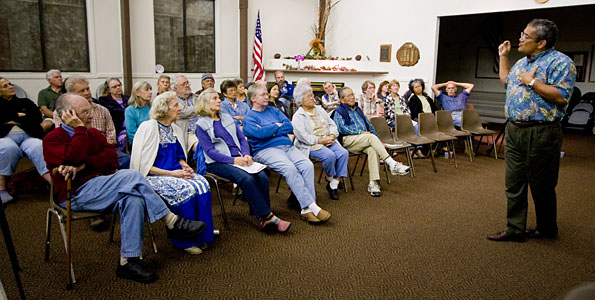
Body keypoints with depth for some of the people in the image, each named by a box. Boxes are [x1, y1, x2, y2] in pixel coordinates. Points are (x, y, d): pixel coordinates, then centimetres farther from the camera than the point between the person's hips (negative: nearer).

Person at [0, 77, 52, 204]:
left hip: (28, 136, 1)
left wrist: (12, 120, 7)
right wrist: (18, 115, 6)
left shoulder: (25, 102, 27)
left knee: (39, 147, -36)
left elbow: (37, 118, 9)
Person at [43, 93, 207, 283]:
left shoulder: (93, 133, 20)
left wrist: (84, 165, -14)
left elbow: (112, 158, 2)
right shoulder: (52, 139, 1)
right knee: (132, 176, -29)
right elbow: (73, 159, -21)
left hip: (100, 185, 6)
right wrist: (79, 130, -11)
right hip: (76, 193, -6)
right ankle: (172, 222, -25)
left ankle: (128, 261, -24)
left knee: (133, 199, -28)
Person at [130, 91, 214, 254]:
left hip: (175, 173, 6)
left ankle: (201, 234, -11)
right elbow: (143, 164, -14)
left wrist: (184, 166, 0)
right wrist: (171, 173, -20)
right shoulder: (148, 128, -9)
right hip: (153, 177, -6)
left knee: (202, 184, -22)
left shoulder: (176, 130, 13)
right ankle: (185, 241, -13)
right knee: (187, 190, -30)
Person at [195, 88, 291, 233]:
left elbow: (242, 138, 18)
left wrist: (246, 155, -3)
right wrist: (233, 160, -17)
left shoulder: (227, 118, 21)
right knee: (247, 179, -31)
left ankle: (263, 219, -19)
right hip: (218, 162, -5)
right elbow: (210, 151, -6)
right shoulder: (201, 125, 3)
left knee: (262, 176, -23)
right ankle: (268, 217, -24)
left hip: (239, 158, 5)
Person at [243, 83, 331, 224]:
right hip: (266, 149, -5)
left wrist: (270, 131, -2)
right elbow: (260, 134, -12)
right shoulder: (249, 117, 8)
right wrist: (277, 126, 2)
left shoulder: (274, 110, 25)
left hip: (287, 146, 5)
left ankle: (306, 209, -26)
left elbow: (289, 127, 10)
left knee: (307, 165, -23)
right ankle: (312, 206, -31)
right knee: (290, 168, -33)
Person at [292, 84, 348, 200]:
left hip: (329, 141, 6)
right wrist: (320, 140, -18)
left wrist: (332, 136, -5)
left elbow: (332, 124, 17)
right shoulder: (298, 116, -2)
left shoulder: (320, 109, 19)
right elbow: (303, 136, -14)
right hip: (311, 145, -6)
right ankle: (330, 178, -3)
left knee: (343, 153, -19)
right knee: (329, 155, -32)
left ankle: (334, 184, -12)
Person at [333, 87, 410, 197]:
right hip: (348, 140, -5)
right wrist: (360, 132, -14)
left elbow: (369, 125, 25)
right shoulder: (339, 112, 7)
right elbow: (342, 128, -9)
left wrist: (378, 141, 12)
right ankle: (393, 164, -35)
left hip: (364, 140, 5)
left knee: (372, 149, -30)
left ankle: (373, 183, -35)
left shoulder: (358, 110, 28)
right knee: (371, 137, -31)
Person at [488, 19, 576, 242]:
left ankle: (547, 229, 25)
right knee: (514, 183, 8)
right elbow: (506, 80, 33)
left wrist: (532, 82, -16)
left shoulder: (560, 62, -10)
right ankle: (515, 229, 16)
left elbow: (561, 97, -19)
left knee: (541, 186, 5)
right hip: (514, 130, 8)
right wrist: (503, 57, 25)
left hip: (540, 133, -8)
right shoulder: (522, 62, 16)